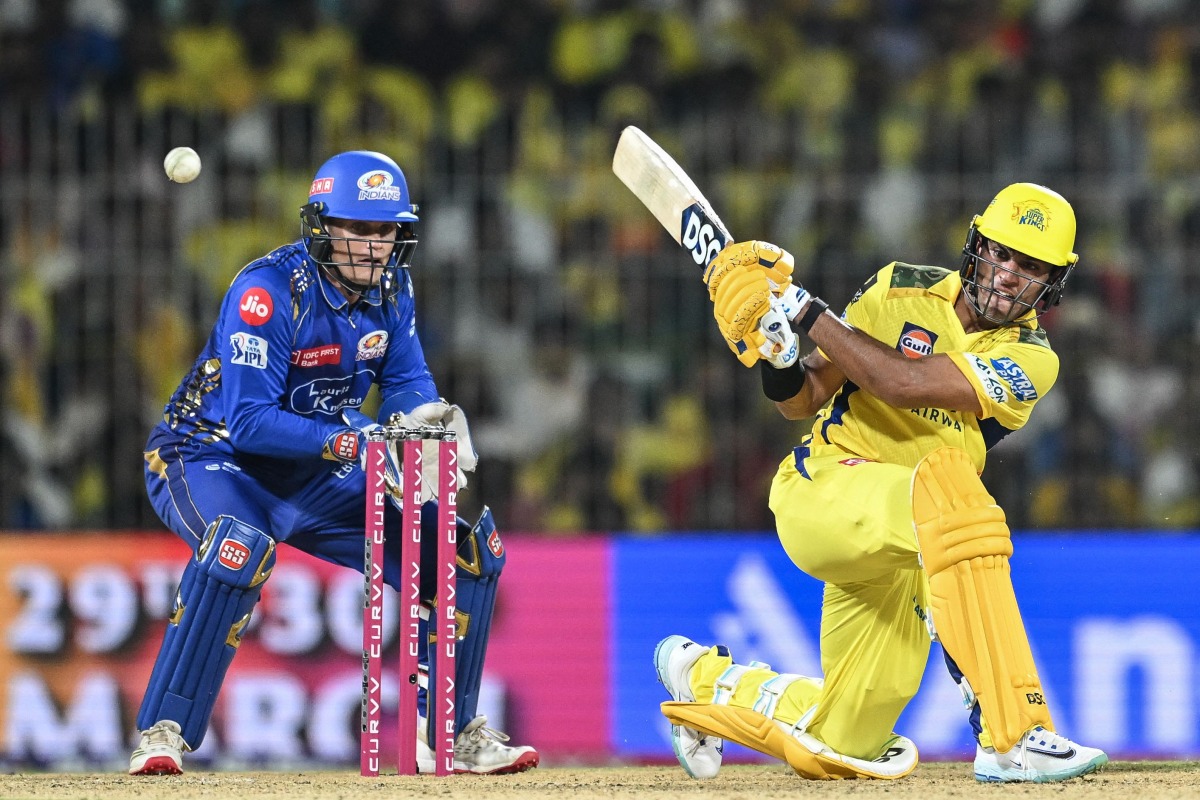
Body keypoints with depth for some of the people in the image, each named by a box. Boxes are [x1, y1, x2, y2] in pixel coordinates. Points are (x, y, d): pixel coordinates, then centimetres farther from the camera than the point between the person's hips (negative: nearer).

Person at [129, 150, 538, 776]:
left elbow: (407, 382, 4)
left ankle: (448, 734, 12)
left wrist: (424, 415, -21)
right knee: (237, 546, -41)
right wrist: (354, 443, -36)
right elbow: (249, 421, -29)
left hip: (314, 478, 7)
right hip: (213, 459, -7)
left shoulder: (389, 287, -3)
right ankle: (162, 735, -35)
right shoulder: (268, 290, -24)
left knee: (470, 548, 0)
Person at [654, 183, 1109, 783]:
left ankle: (706, 678, 37)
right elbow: (803, 400, 5)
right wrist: (775, 356, -16)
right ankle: (1011, 737, -43)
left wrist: (802, 309, -18)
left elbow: (901, 382, -19)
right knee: (947, 483, -37)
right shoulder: (903, 290, 1)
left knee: (839, 749, 6)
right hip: (822, 487, -3)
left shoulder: (1030, 360, -4)